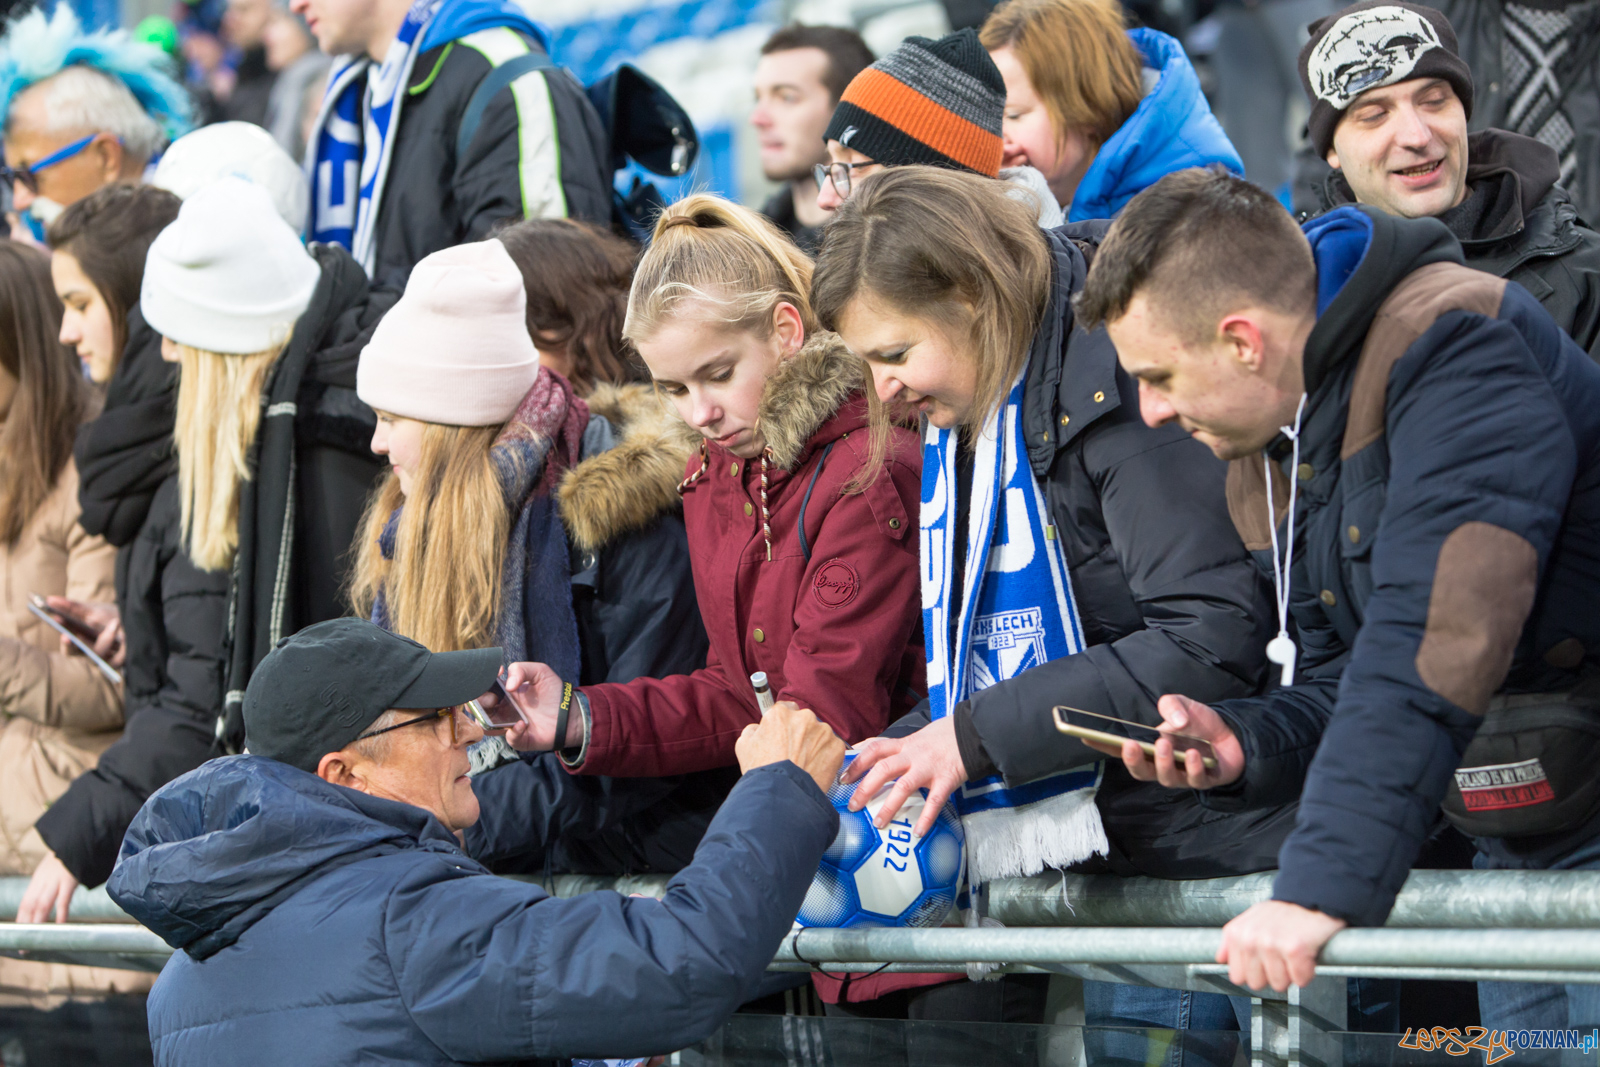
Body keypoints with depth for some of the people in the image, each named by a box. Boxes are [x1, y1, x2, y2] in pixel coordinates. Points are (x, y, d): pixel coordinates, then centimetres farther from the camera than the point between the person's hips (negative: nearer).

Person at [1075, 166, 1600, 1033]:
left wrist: (1323, 886, -32)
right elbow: (1339, 679, 16)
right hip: (1520, 856, 8)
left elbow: (1439, 645, -29)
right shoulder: (1270, 457, 11)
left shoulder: (1457, 351, -19)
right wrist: (1242, 746, -7)